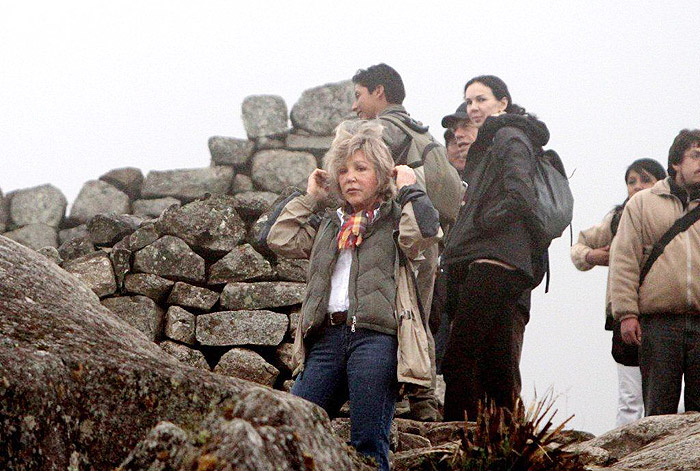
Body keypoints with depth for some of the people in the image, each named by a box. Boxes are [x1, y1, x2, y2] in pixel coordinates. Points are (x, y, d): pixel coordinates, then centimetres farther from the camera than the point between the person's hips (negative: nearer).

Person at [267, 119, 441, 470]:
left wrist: (409, 188, 3)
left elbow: (424, 231, -12)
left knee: (368, 441, -9)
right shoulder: (328, 224, 28)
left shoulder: (394, 218, 10)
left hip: (375, 336, -6)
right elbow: (280, 240, 23)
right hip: (327, 335, 6)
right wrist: (310, 198, 25)